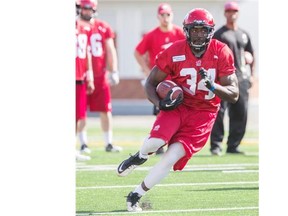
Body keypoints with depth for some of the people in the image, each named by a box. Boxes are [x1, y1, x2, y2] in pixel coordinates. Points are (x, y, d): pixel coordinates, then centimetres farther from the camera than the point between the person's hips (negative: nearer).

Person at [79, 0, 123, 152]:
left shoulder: (103, 28, 5)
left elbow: (110, 50, 9)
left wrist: (113, 71, 3)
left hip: (100, 76, 2)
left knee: (106, 110, 3)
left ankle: (108, 143, 11)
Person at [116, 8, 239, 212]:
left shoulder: (222, 53, -10)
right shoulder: (174, 52, -10)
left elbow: (234, 95, -10)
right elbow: (151, 83, 0)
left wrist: (213, 86, -30)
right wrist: (160, 103, -20)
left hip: (203, 114, 0)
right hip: (177, 106, 0)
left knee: (172, 156, -15)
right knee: (155, 142, -27)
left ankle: (136, 195, 4)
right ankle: (140, 156, 12)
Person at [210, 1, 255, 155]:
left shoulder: (244, 34, 18)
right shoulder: (219, 34, 2)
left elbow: (251, 56, 22)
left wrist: (251, 75, 15)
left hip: (242, 78, 5)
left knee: (240, 113, 3)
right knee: (219, 111, -10)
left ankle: (233, 146, 9)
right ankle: (216, 145, -8)